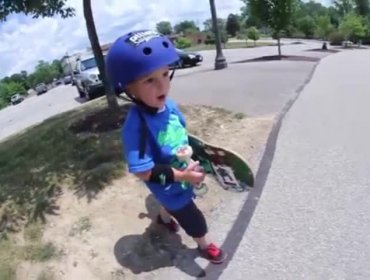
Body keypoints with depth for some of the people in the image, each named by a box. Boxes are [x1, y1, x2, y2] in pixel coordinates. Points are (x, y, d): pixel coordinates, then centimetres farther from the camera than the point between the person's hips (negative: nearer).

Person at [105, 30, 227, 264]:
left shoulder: (168, 104, -17)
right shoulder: (136, 126, -39)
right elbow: (142, 171, -34)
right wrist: (181, 175, -33)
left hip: (180, 177, 7)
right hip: (169, 186, -7)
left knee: (172, 203, 37)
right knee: (193, 219, 16)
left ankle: (164, 218, 72)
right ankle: (205, 246, 49)